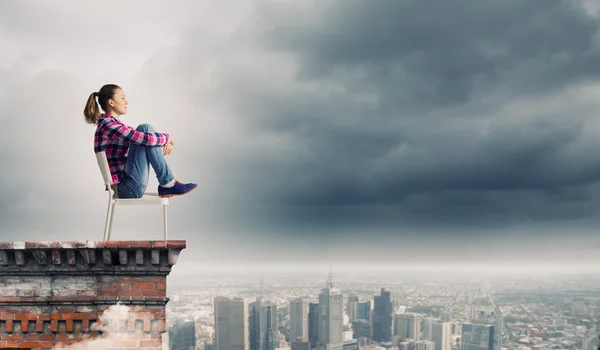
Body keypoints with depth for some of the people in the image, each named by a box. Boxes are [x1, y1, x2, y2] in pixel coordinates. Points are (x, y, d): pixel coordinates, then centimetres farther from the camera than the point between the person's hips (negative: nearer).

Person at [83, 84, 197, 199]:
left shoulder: (114, 125, 18)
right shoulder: (108, 126, -14)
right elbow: (146, 138, -21)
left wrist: (165, 142, -1)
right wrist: (168, 138, -2)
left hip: (126, 185, 10)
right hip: (128, 188, -10)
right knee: (144, 129, -13)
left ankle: (166, 186, -2)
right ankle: (168, 184, -10)